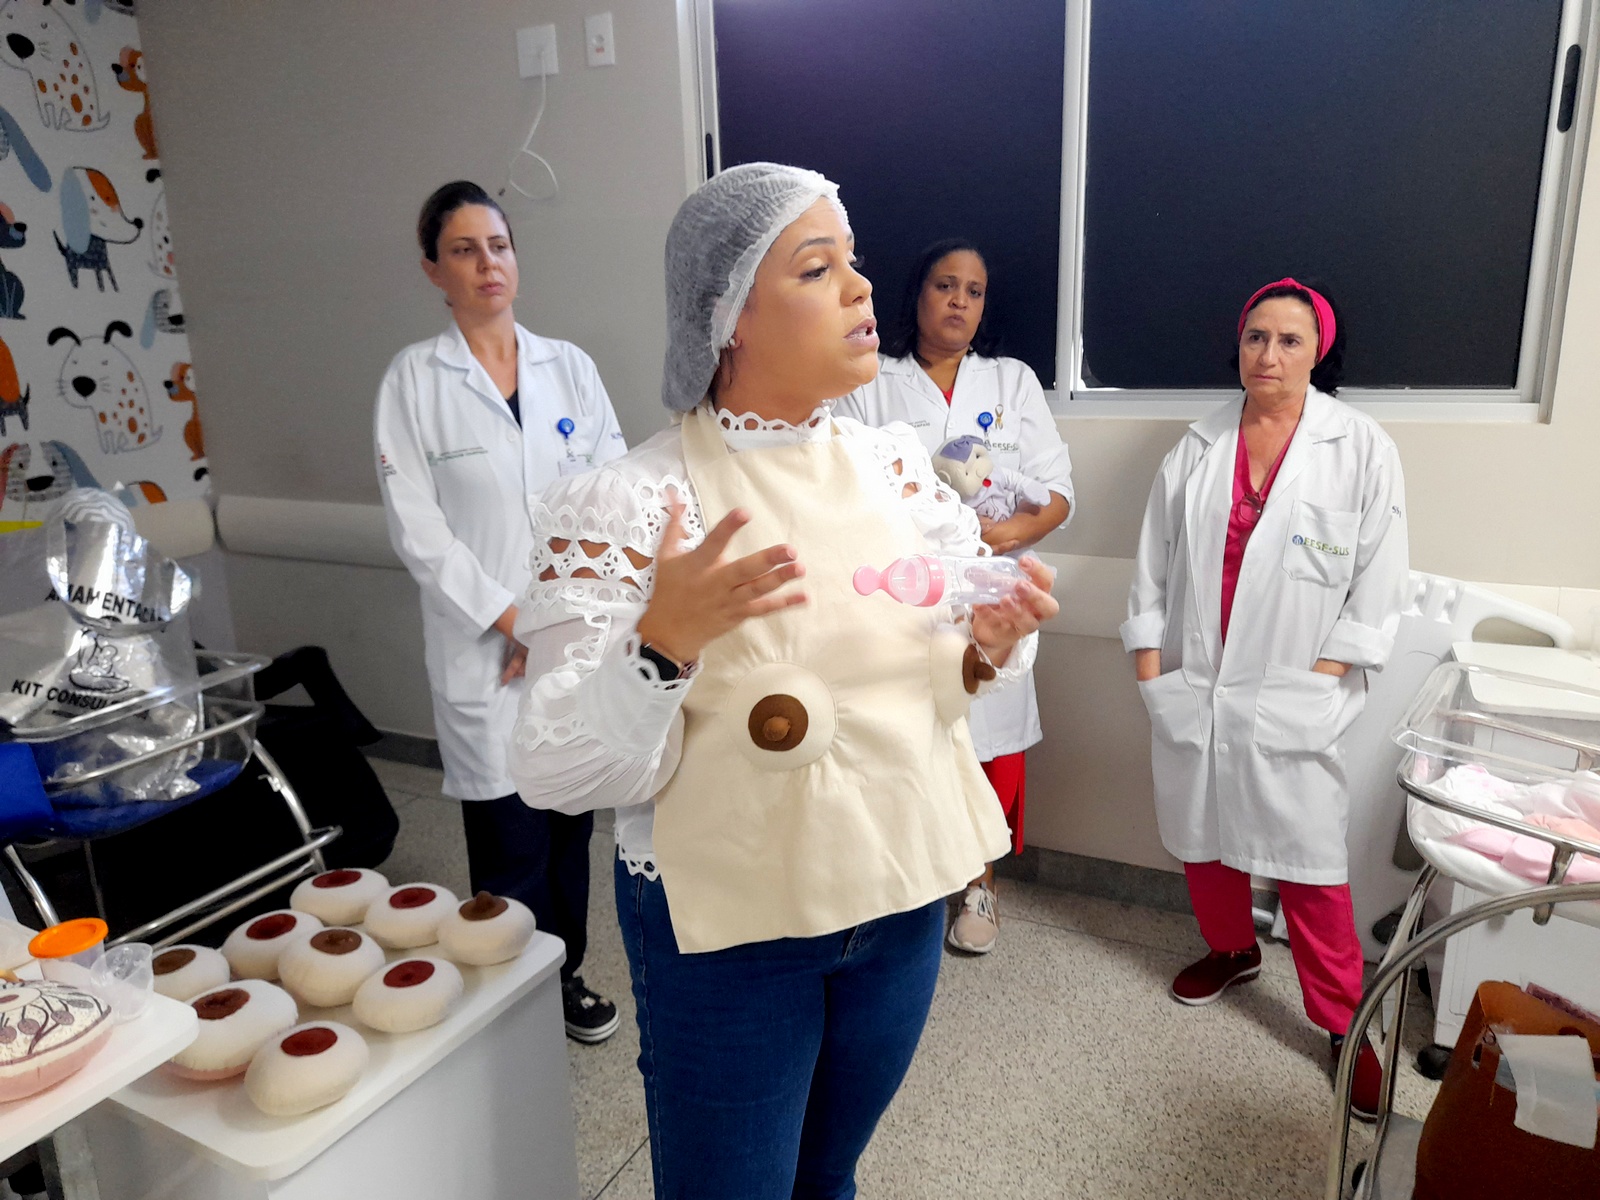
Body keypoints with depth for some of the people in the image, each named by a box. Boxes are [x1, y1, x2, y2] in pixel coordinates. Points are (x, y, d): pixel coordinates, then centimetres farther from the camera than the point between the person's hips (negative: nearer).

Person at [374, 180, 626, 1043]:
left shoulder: (568, 366, 7)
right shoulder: (414, 378, -2)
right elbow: (415, 527, -7)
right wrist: (517, 621, -11)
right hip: (486, 649, -3)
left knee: (571, 823, 14)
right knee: (511, 846, 3)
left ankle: (567, 978, 33)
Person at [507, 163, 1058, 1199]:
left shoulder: (896, 466, -1)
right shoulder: (626, 506, -18)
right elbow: (566, 777, -18)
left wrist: (990, 645, -13)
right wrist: (664, 641, -35)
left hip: (903, 898, 5)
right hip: (728, 929, -4)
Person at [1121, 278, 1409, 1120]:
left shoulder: (1361, 449, -2)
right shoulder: (1199, 445, 6)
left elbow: (1377, 579, -3)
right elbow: (1156, 556, 6)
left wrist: (1324, 672, -8)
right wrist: (1150, 662, 2)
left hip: (1293, 695, -3)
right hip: (1192, 682, 4)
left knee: (1310, 860, -2)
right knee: (1201, 831, 16)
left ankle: (1344, 1021, 16)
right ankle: (1230, 950, 40)